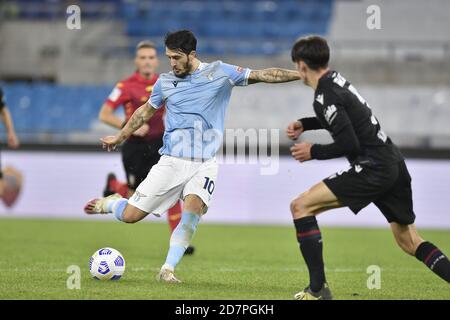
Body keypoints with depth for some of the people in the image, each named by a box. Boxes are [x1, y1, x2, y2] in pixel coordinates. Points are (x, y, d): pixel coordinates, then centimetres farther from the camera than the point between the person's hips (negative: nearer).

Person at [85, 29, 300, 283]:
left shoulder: (219, 72, -1)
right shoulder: (165, 82, 6)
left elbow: (262, 75, -5)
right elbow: (147, 110, 24)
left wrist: (300, 74, -13)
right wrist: (120, 137, 33)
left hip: (205, 164, -1)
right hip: (172, 162, 2)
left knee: (194, 208, -29)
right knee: (130, 215, -5)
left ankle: (168, 269, -19)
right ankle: (111, 203, 31)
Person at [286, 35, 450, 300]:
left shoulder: (325, 96, -14)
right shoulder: (336, 79, 13)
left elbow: (348, 143, -19)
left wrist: (314, 152, -5)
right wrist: (304, 124, 22)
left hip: (374, 169, -9)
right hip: (394, 164, 9)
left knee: (300, 206, -6)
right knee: (408, 240, 19)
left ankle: (318, 289, -8)